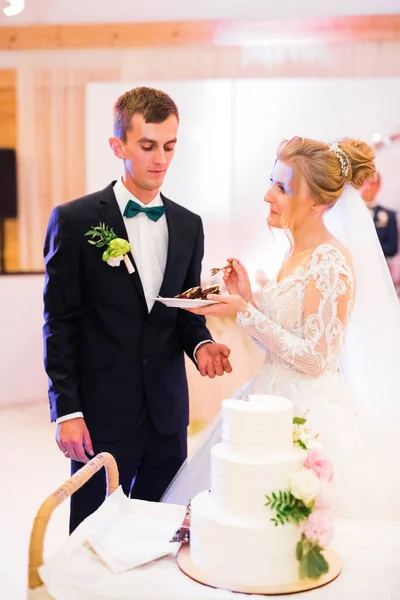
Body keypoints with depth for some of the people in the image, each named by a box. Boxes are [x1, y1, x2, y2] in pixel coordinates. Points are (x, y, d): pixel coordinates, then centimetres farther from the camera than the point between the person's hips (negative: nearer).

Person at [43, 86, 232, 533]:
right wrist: (66, 409, -10)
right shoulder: (74, 220, -6)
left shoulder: (188, 225, 8)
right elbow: (60, 323, -6)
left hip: (168, 413, 4)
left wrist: (200, 344, -8)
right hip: (101, 413, -4)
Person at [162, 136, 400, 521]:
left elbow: (316, 358, -19)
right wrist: (246, 299, 2)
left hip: (310, 416, -9)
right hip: (278, 401, 9)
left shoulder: (330, 262, -17)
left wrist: (245, 313, -18)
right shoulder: (296, 255, 9)